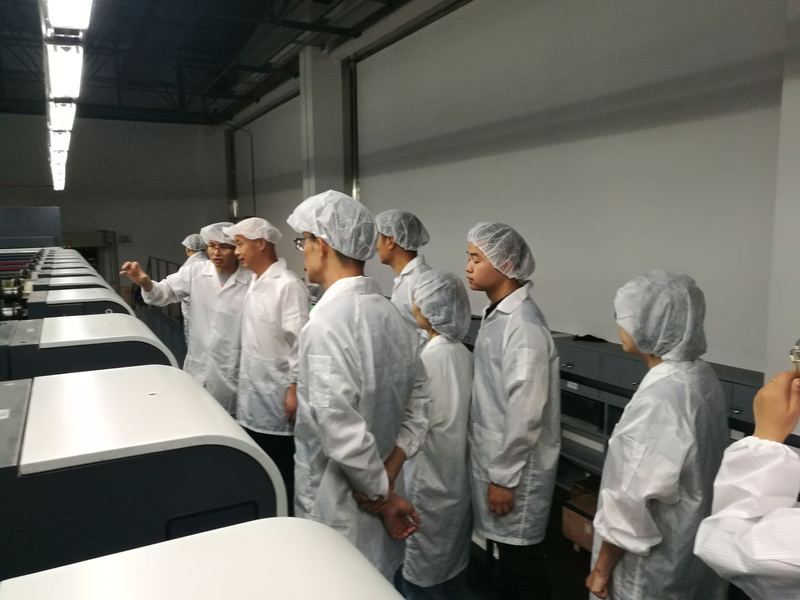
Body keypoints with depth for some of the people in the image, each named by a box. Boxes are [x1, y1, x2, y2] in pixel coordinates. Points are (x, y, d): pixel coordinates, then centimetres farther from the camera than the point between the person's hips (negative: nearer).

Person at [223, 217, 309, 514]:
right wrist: (243, 378, 19)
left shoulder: (288, 284, -17)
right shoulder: (254, 283, 11)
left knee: (281, 470, 4)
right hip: (252, 394, 8)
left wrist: (295, 388, -19)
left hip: (277, 396, -8)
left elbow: (300, 342, -19)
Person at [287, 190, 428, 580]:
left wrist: (383, 496, -15)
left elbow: (342, 430, -28)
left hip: (338, 508, -7)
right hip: (376, 499, 7)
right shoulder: (394, 316, -1)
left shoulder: (325, 324, -25)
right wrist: (388, 478, -2)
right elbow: (418, 406, 2)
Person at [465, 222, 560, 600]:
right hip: (492, 454, 8)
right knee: (503, 548, 23)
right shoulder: (496, 313, 6)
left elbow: (525, 412, -23)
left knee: (520, 555, 9)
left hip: (514, 464, -8)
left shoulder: (523, 325, -23)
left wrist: (505, 477, -17)